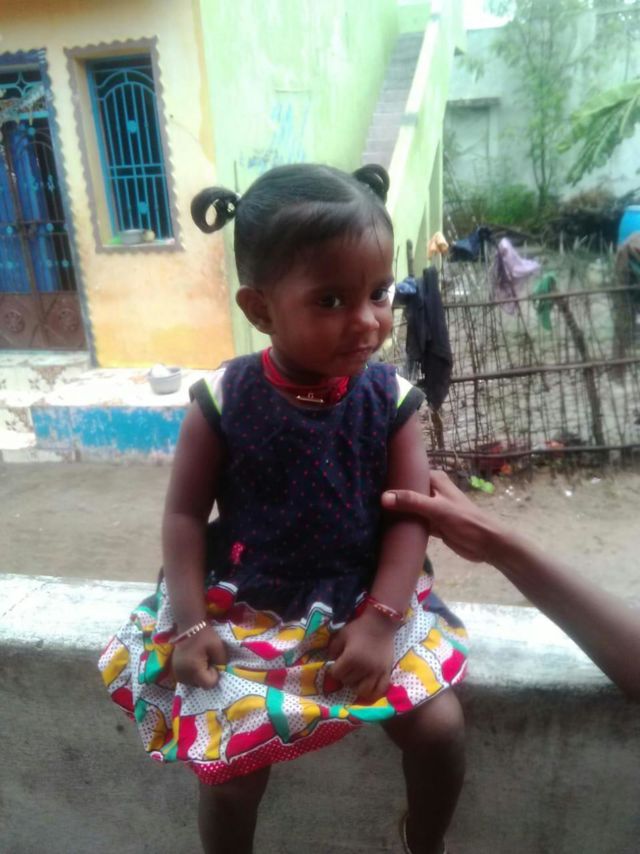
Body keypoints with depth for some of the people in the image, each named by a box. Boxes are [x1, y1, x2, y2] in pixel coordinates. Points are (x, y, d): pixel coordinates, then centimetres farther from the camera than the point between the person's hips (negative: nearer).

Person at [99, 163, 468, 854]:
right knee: (228, 769, -6)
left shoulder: (390, 400, -9)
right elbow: (185, 513, -6)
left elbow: (409, 515, -8)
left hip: (364, 605, 2)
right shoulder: (222, 401, -13)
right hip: (244, 611, -1)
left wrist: (381, 619, -15)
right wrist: (192, 623, -11)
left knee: (440, 726, -5)